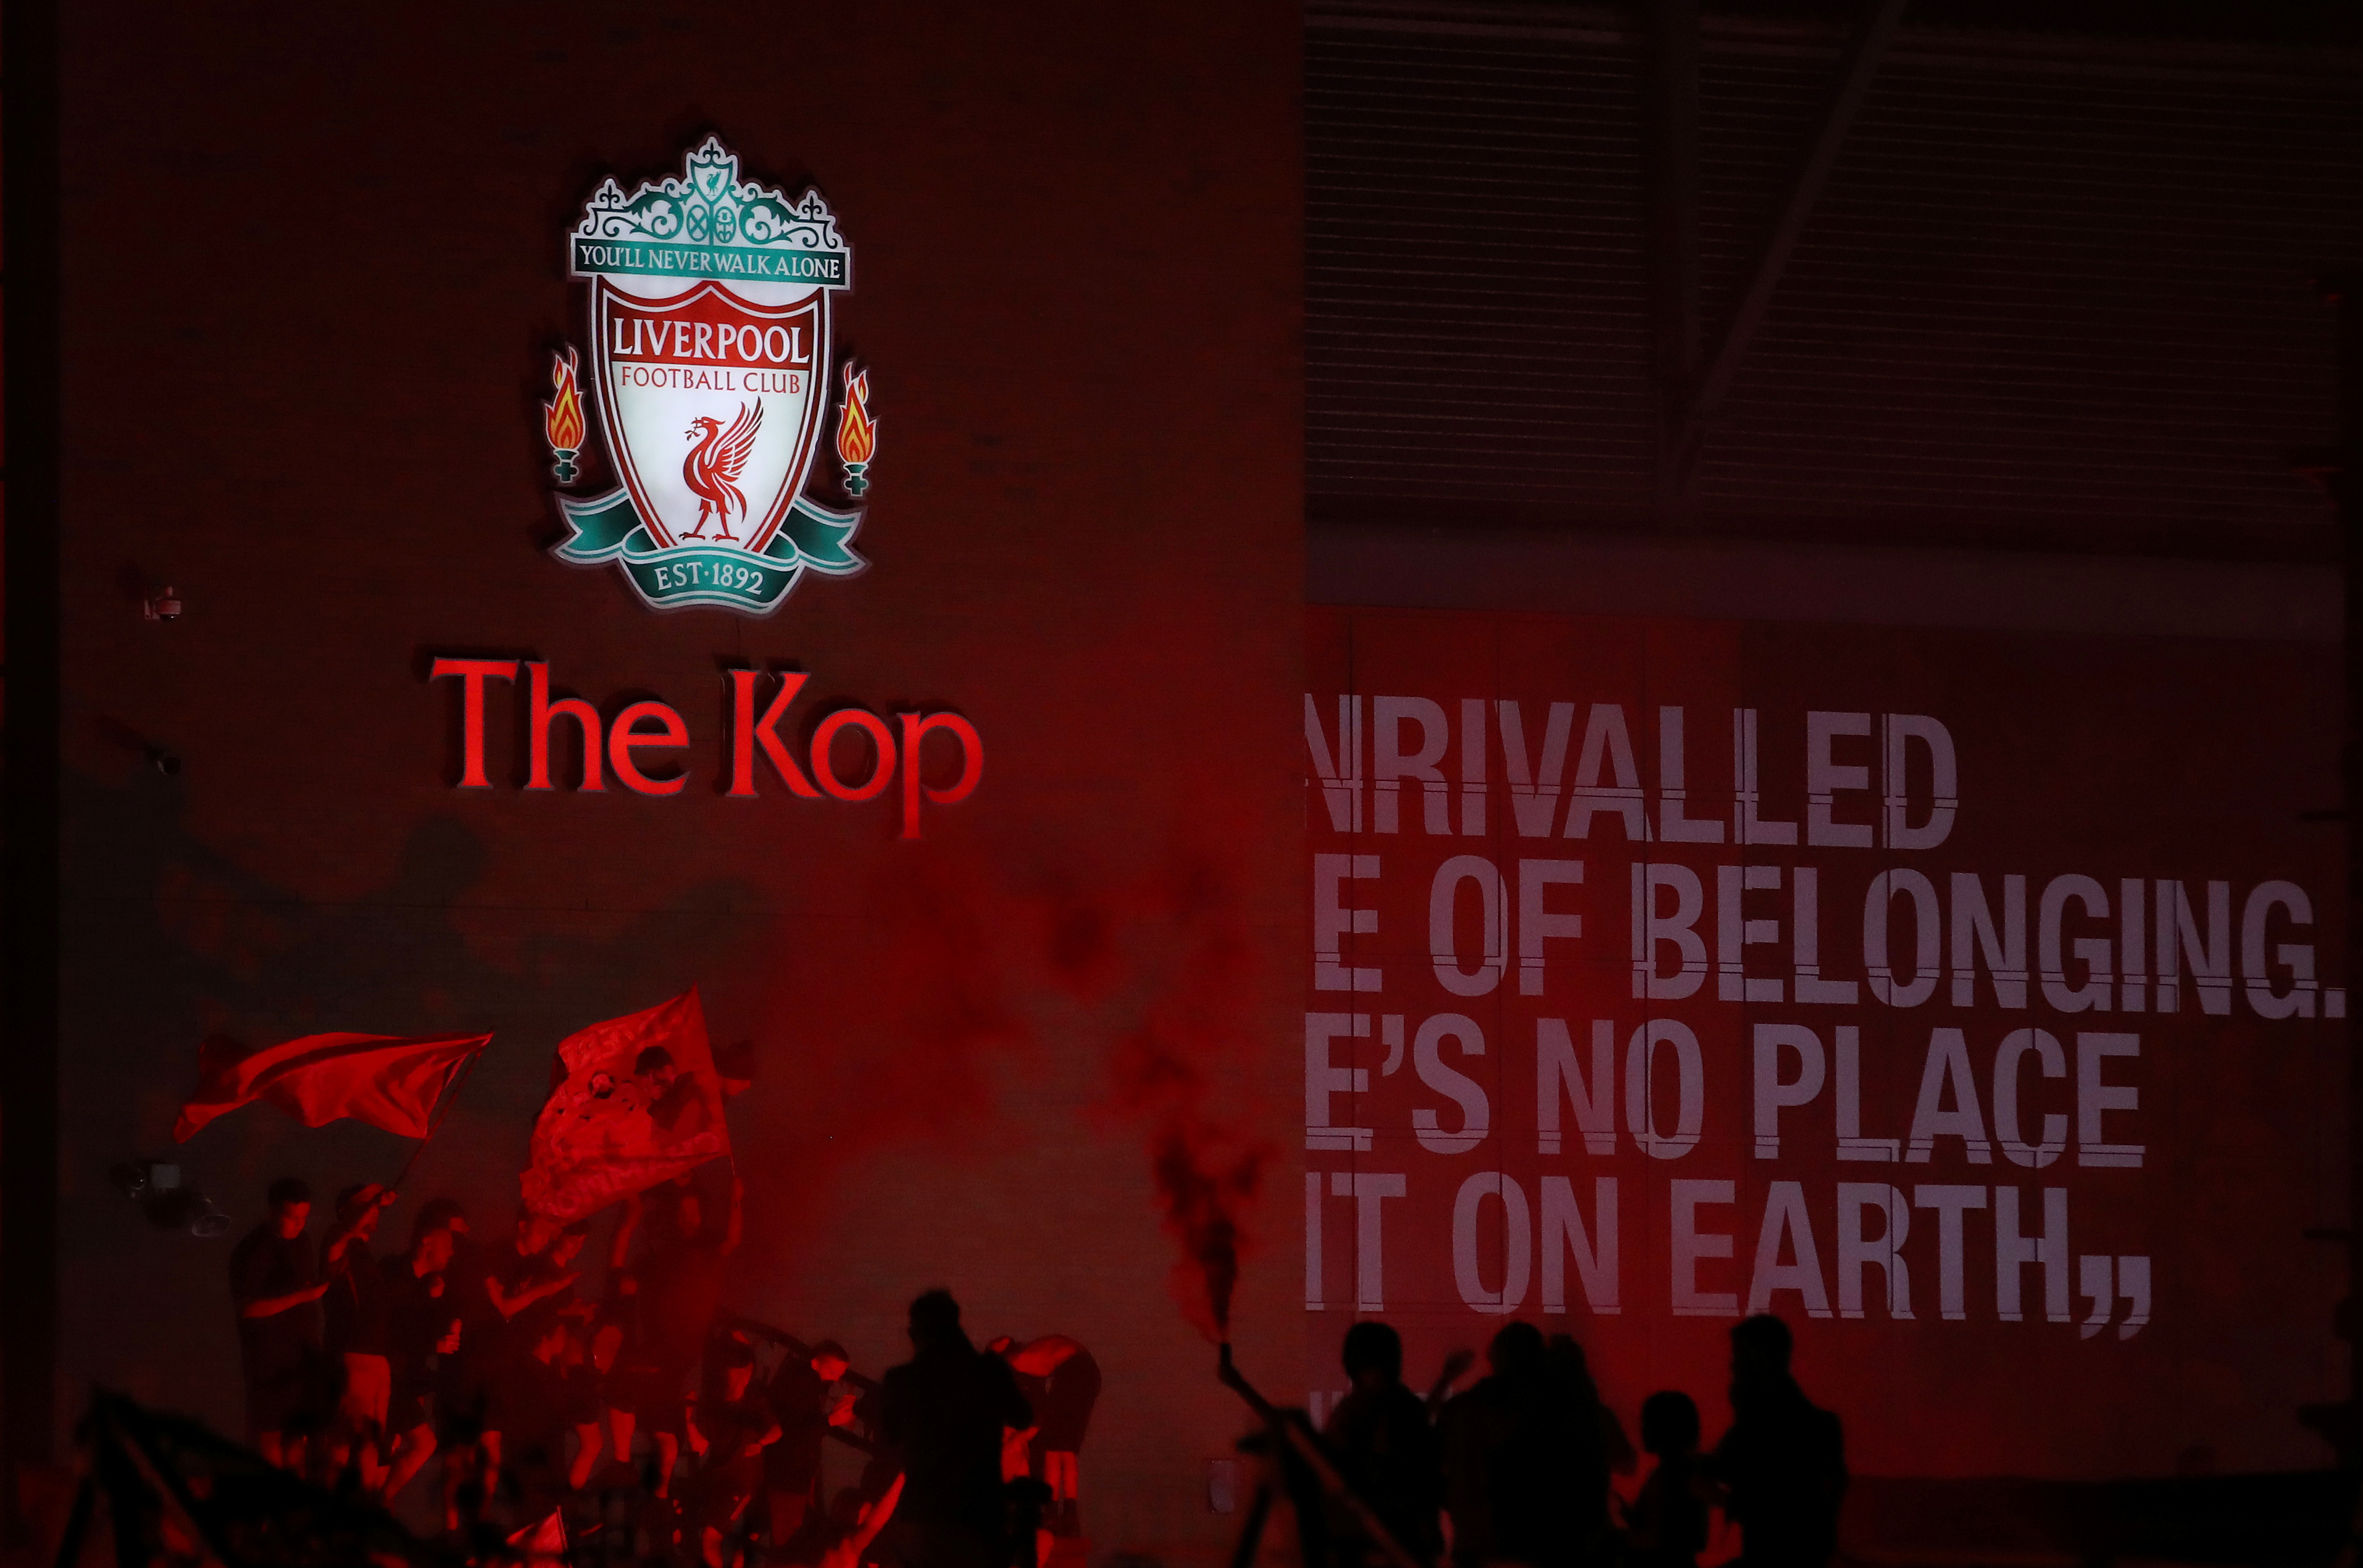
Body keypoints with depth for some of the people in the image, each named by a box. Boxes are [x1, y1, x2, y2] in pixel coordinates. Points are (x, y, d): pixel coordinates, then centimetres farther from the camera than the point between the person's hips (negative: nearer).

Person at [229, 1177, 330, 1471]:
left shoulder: (302, 1243, 13)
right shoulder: (253, 1250, -12)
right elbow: (248, 1308, -19)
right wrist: (301, 1296, -23)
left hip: (302, 1355, 7)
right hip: (269, 1359, -7)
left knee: (298, 1435, 7)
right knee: (270, 1435, -6)